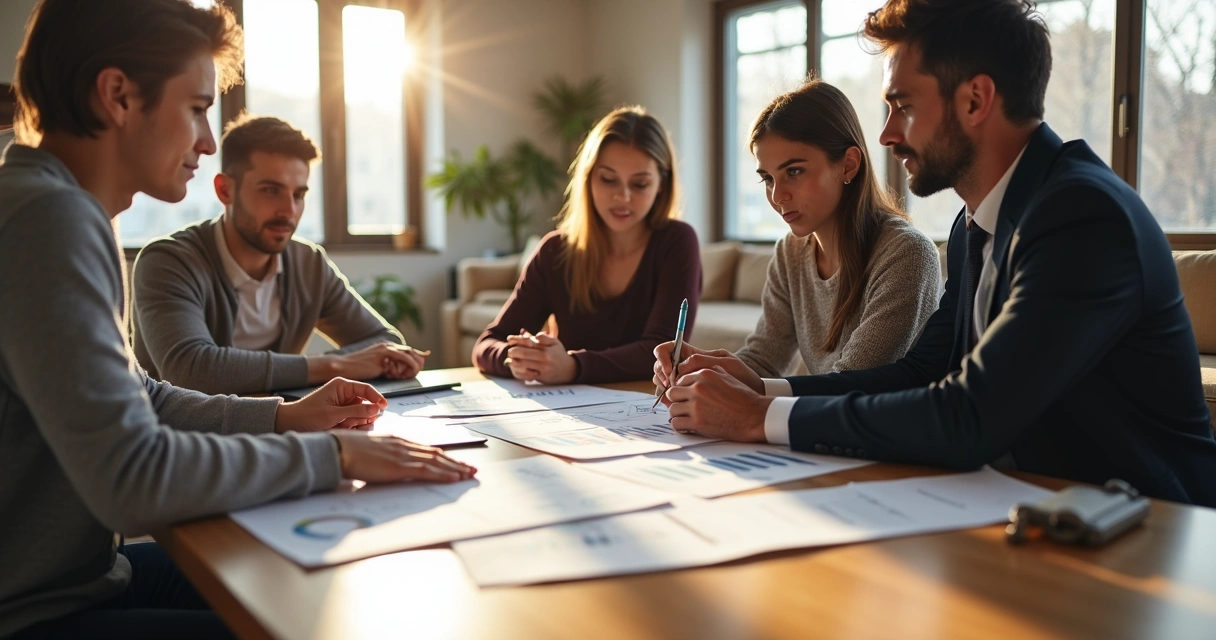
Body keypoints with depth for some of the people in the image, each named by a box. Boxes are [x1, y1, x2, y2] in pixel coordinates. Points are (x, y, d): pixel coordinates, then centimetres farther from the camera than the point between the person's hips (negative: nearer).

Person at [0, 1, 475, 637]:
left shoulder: (67, 211, 8)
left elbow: (131, 396, 16)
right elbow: (130, 477, -30)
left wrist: (281, 416, 7)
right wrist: (330, 454, -20)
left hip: (73, 572, 9)